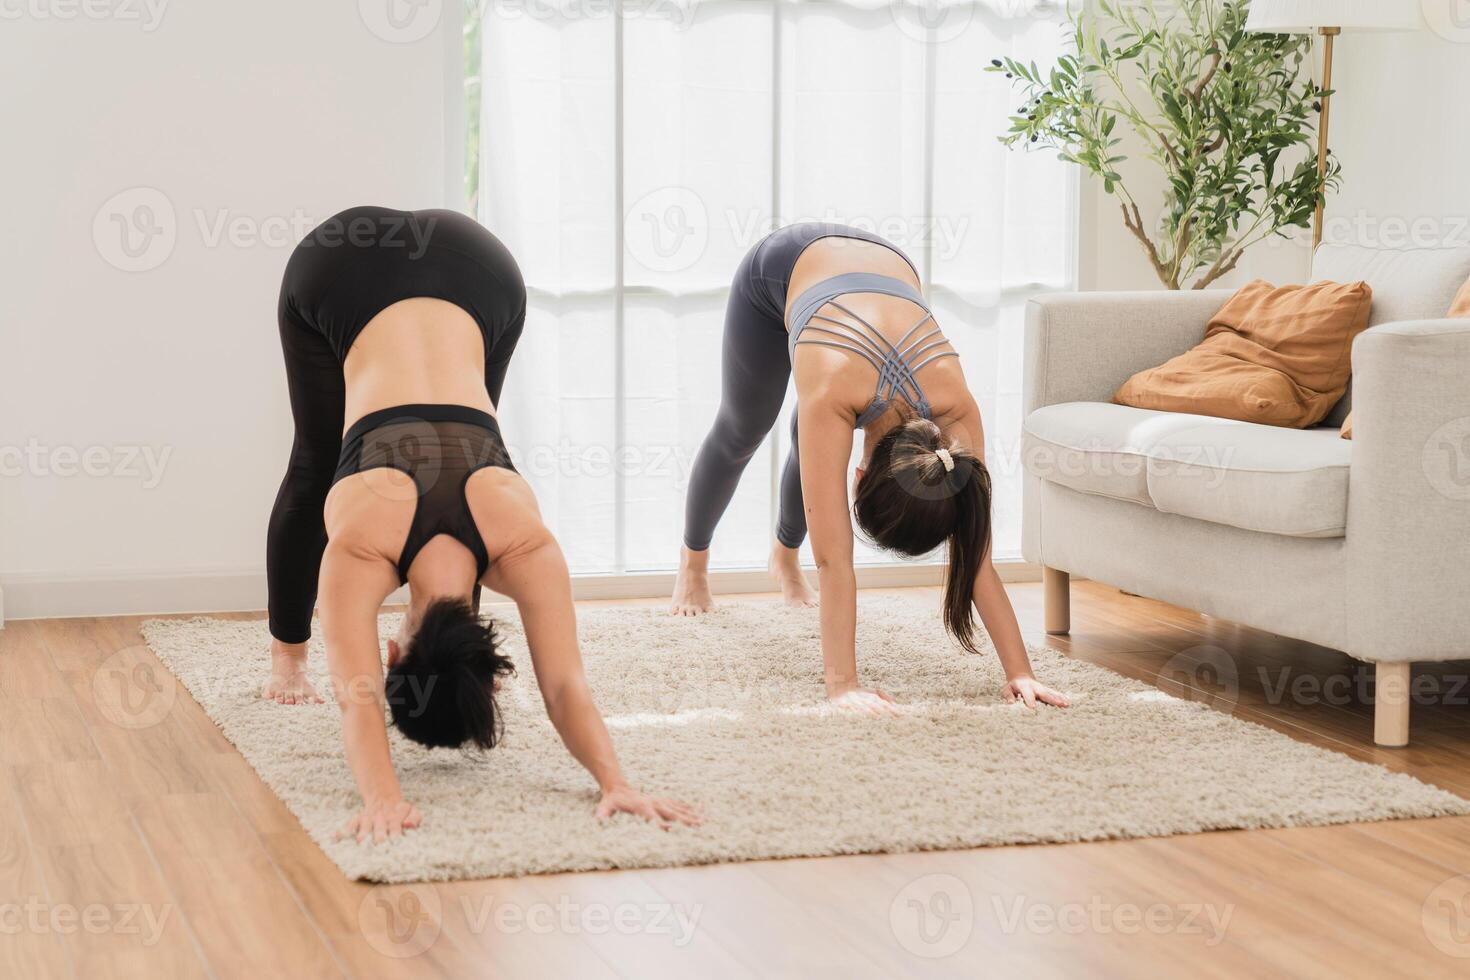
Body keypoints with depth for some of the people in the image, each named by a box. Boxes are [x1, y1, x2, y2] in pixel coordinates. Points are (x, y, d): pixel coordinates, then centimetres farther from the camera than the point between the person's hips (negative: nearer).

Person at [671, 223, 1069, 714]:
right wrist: (842, 683, -49)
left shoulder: (955, 408, -36)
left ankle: (785, 553, 44)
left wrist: (1020, 673, -34)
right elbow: (833, 558, -46)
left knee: (812, 443, 11)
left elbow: (976, 560, -31)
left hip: (883, 266, 2)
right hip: (781, 267, -2)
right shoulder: (832, 393, -45)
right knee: (741, 432, 16)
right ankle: (693, 561, 44)